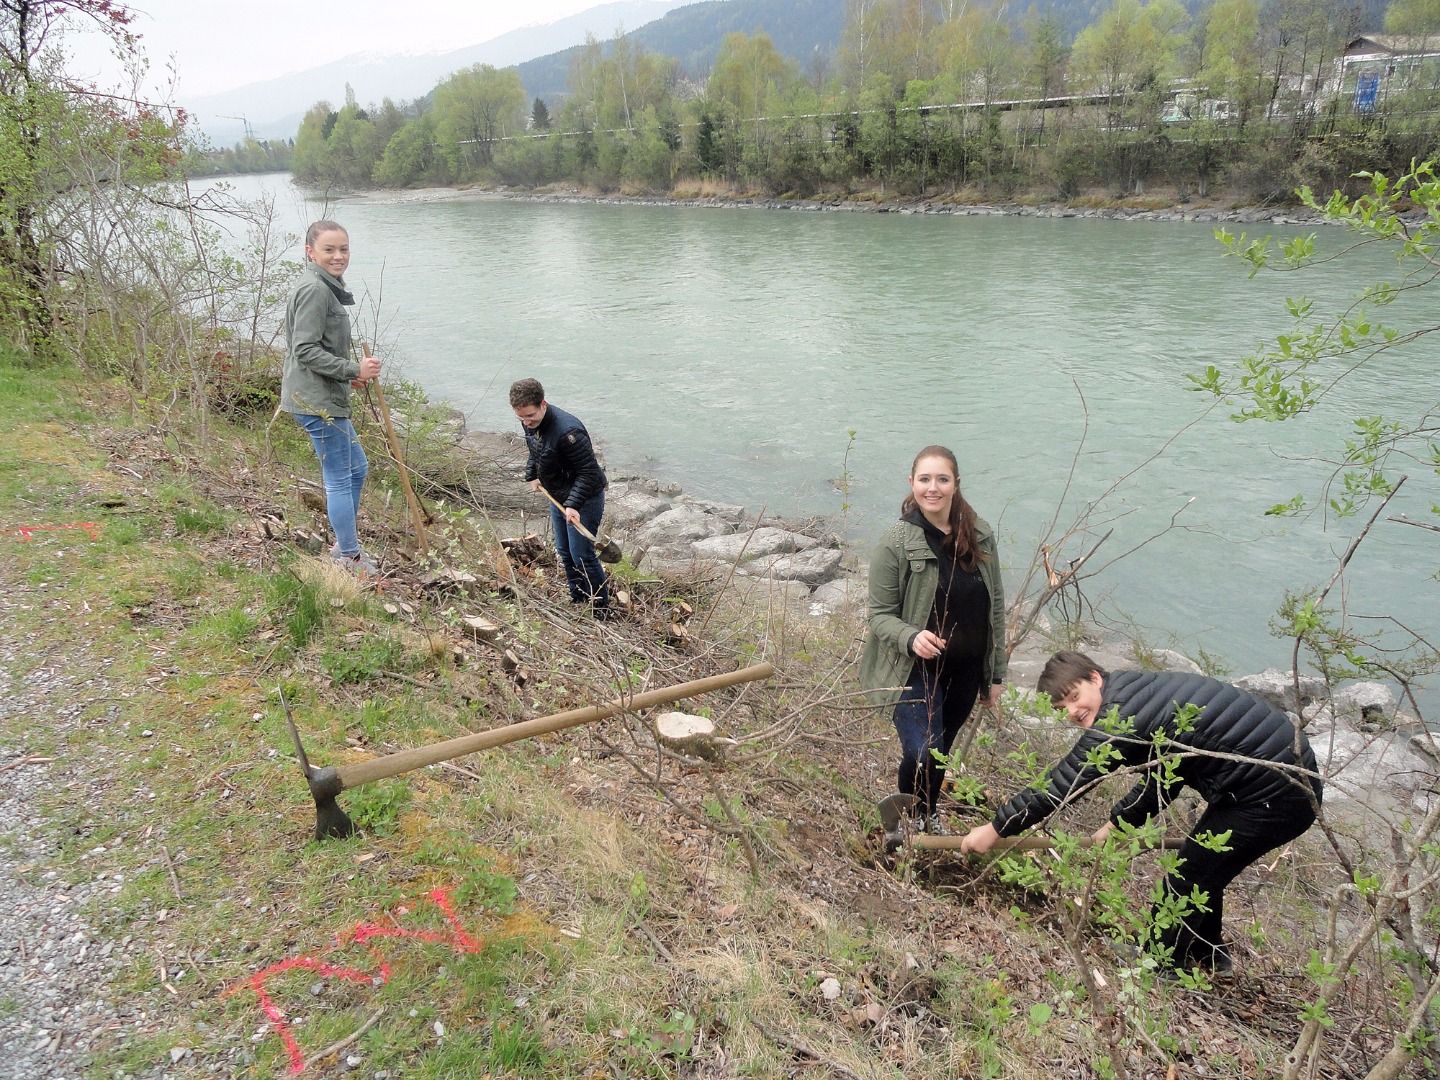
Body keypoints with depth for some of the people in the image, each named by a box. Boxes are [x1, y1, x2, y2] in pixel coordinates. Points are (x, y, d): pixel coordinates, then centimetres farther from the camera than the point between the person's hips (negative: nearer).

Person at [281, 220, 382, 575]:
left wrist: (350, 375, 13)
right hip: (316, 400, -11)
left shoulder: (328, 288, 17)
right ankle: (350, 557, 8)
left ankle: (345, 545, 32)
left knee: (357, 468, 20)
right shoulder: (314, 290, -16)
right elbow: (306, 350, -20)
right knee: (340, 479, -3)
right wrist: (353, 369, -19)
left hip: (326, 397, 11)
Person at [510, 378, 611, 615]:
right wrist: (531, 475, 12)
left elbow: (589, 472, -30)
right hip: (558, 497, 9)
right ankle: (578, 600, 35)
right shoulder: (530, 423, -5)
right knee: (565, 553, 18)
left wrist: (573, 504, -35)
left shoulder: (567, 431, -34)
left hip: (584, 499, -9)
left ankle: (601, 611, 11)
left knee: (582, 555, -4)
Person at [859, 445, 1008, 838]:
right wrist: (911, 638, -33)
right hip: (917, 668, -4)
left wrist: (996, 672, 8)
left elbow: (995, 605, 6)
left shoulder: (980, 536, -3)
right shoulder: (896, 542, -16)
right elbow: (880, 614, -12)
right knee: (921, 754, -15)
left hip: (967, 669, 5)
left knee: (942, 749, 19)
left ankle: (929, 814, 48)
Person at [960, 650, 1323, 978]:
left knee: (1187, 879, 5)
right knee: (1204, 869, 24)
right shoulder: (1143, 690, 10)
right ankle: (1208, 954, 43)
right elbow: (1162, 779, 20)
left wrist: (997, 827, -9)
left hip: (1272, 797, -9)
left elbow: (1061, 783, -17)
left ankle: (1160, 967, 22)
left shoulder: (1121, 717, -19)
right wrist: (1117, 822, 21)